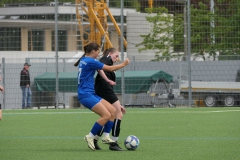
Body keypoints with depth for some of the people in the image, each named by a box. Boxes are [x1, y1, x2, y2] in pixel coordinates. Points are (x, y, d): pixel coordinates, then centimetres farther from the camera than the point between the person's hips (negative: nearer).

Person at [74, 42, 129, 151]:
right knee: (106, 115, -18)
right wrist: (123, 64, 5)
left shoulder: (83, 60, 15)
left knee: (112, 110, 2)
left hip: (91, 94, 10)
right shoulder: (90, 61, -13)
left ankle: (105, 137, 2)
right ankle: (90, 137, -7)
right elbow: (110, 68, -9)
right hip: (86, 94, -10)